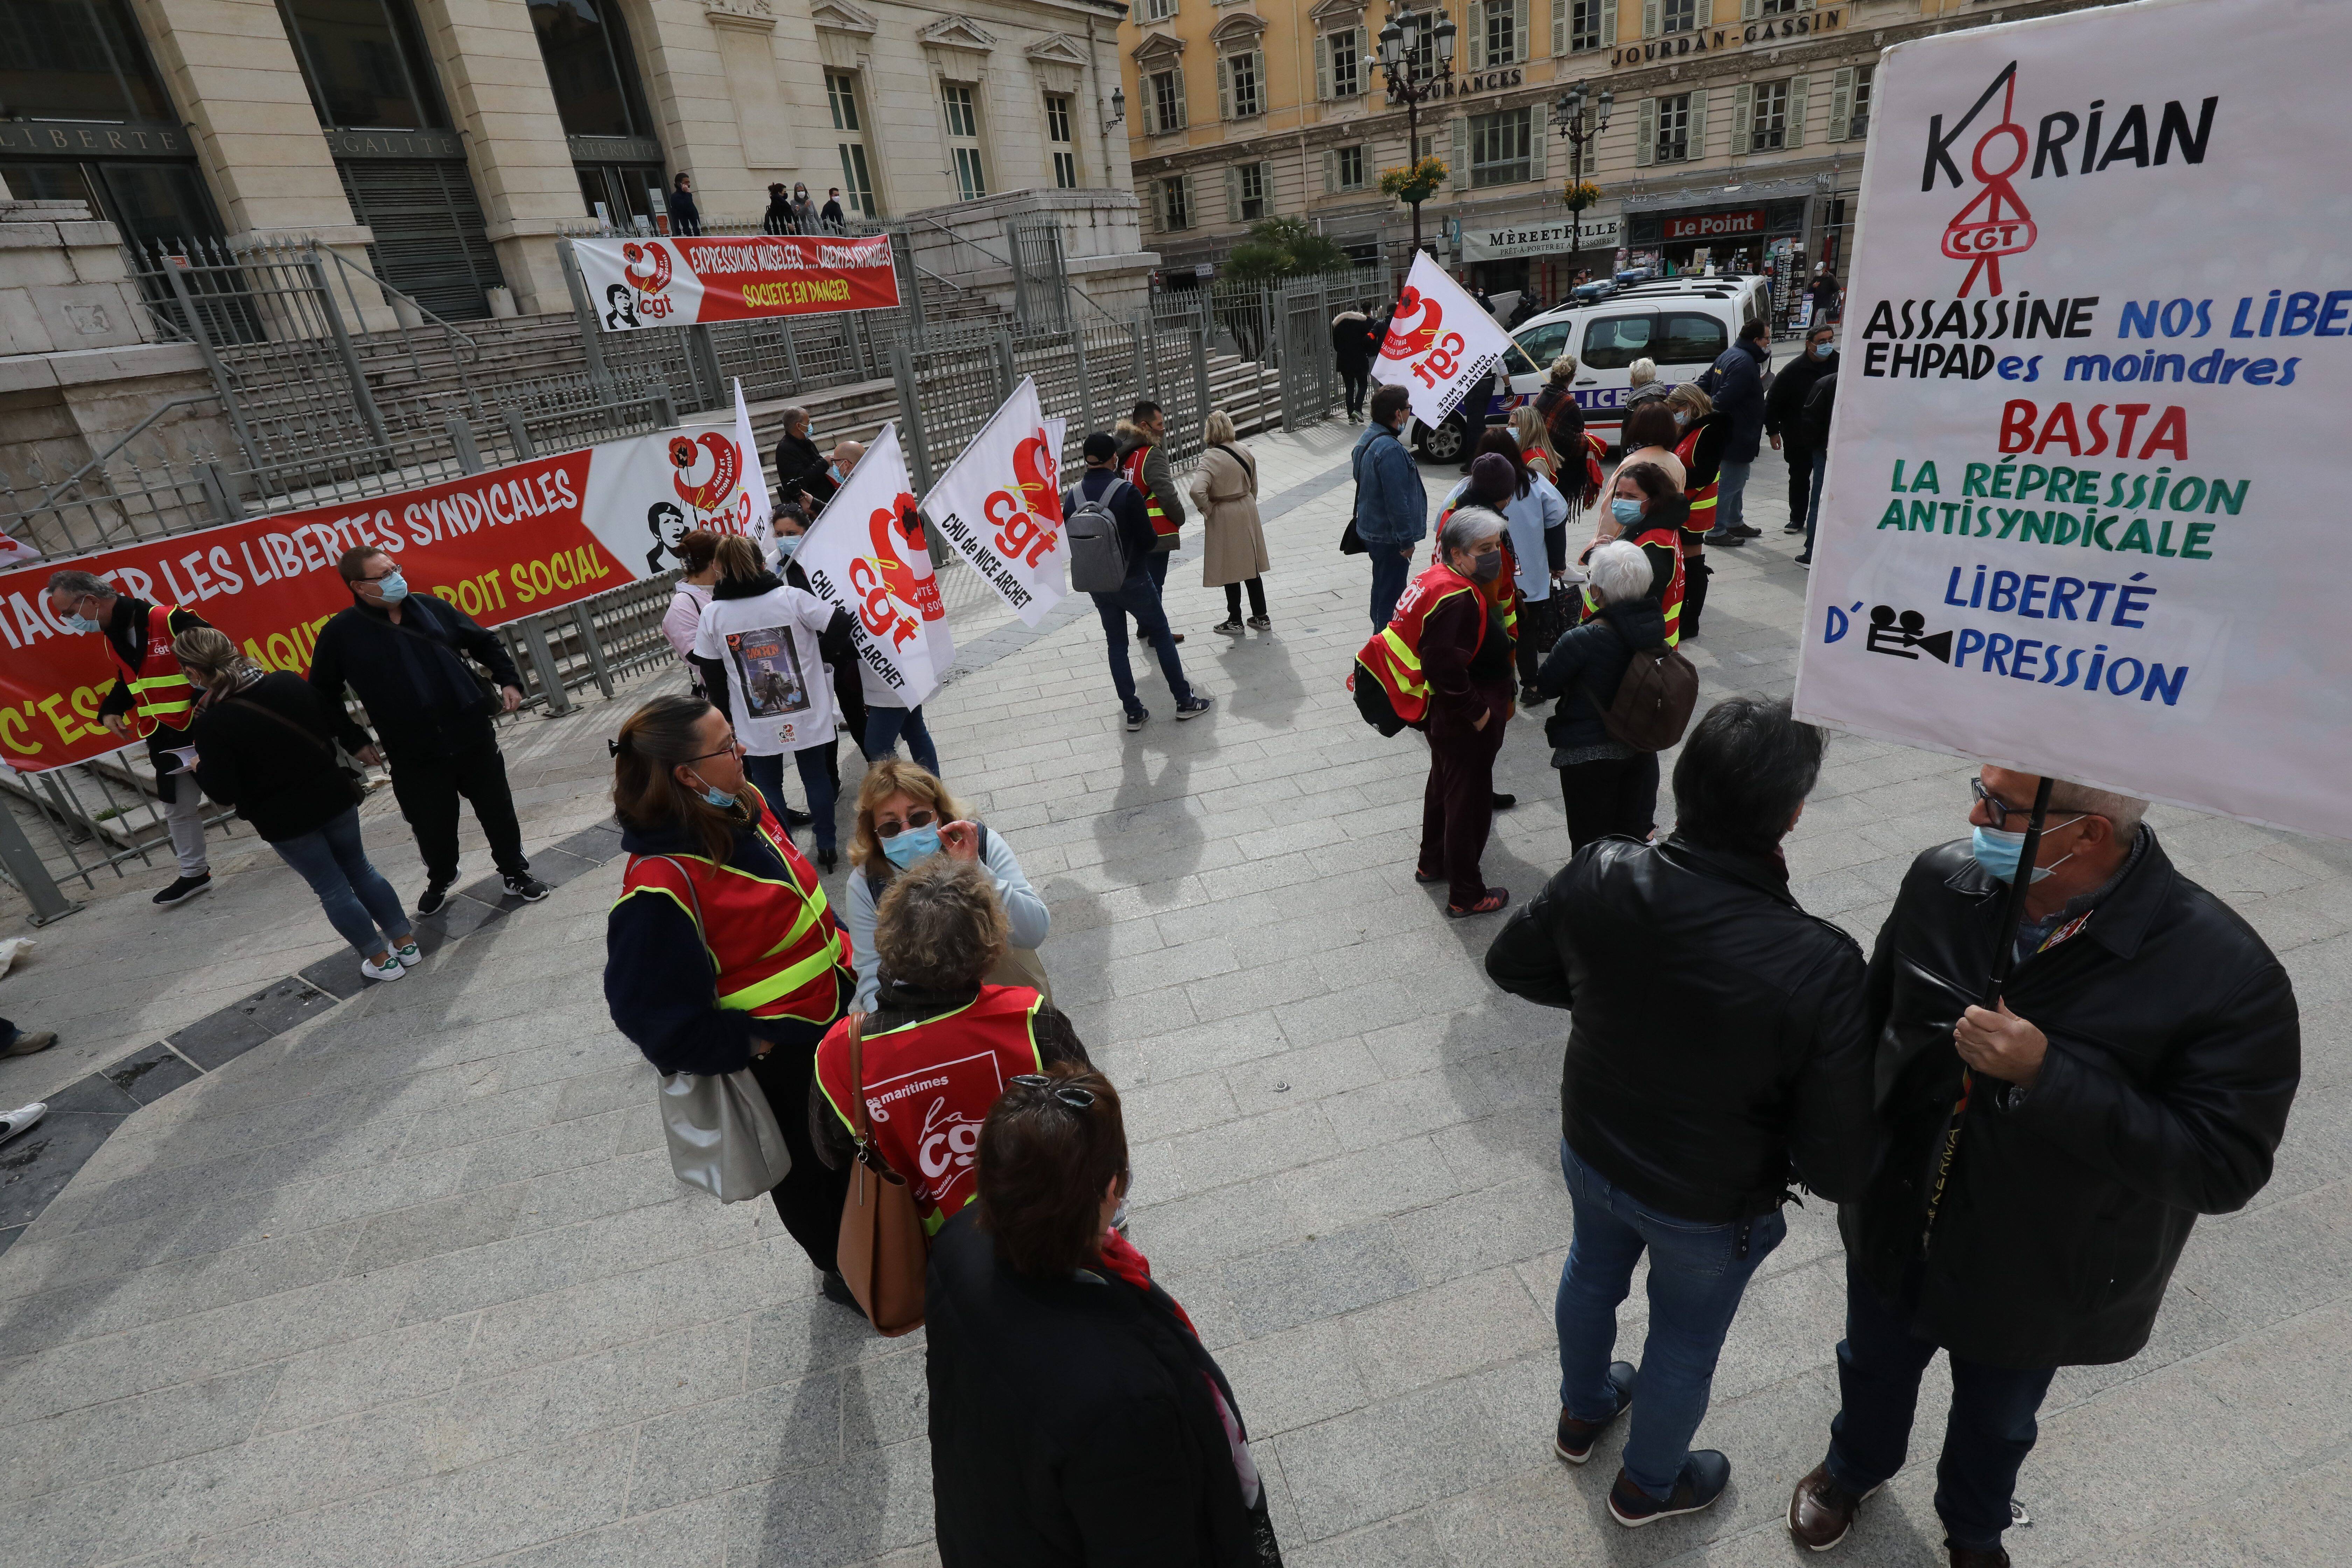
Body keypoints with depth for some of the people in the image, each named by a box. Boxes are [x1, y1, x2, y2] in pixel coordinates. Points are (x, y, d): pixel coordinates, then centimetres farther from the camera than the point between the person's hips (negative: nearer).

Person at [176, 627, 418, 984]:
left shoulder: (212, 724, -18)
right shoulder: (289, 682, -5)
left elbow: (224, 794, -14)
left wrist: (201, 769, 4)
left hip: (284, 821, -4)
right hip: (333, 796, 4)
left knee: (331, 889, 10)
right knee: (360, 870, 20)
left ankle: (380, 960, 19)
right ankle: (406, 943, 22)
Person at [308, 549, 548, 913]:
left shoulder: (430, 607, 4)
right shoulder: (341, 634, -2)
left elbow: (484, 642, 15)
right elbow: (323, 695, 8)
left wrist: (508, 681, 2)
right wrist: (354, 741, 4)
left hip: (473, 736, 2)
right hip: (415, 757, -1)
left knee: (498, 811, 9)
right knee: (433, 827, 9)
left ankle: (515, 872, 29)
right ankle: (440, 880, 38)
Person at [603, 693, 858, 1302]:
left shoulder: (744, 806, -7)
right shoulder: (659, 887, -31)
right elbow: (654, 1012, -22)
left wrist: (844, 959, 11)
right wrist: (751, 1045, -18)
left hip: (835, 1009, 7)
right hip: (779, 1058, -7)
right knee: (813, 1172, 18)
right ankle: (844, 1272, 45)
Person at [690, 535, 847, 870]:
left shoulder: (712, 615, -5)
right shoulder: (793, 597, -10)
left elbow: (712, 676, 0)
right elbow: (841, 627, -11)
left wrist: (726, 718, 12)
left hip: (755, 722, 0)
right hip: (806, 713, 0)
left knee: (766, 785, 15)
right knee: (816, 776, 15)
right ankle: (827, 847, 24)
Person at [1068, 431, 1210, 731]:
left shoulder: (1072, 497, -4)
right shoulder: (1127, 493, -18)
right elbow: (1148, 540, -15)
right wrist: (1135, 551, 6)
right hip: (1133, 580, -4)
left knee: (1116, 643, 14)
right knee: (1161, 634, 11)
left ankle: (1133, 712, 17)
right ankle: (1184, 700, 18)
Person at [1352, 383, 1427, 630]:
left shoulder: (1367, 437, 6)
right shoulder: (1390, 450, -27)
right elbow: (1397, 501, -26)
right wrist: (1407, 540, -18)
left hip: (1371, 531, 10)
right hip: (1390, 537, -10)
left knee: (1382, 587, 23)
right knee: (1391, 593, 0)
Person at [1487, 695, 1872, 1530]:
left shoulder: (1599, 875, -27)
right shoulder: (1818, 968, -36)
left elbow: (1512, 964, -7)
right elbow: (1837, 1169, -26)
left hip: (1592, 1152, 3)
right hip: (1709, 1208, -3)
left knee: (1592, 1273, 33)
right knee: (1684, 1343, 27)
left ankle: (1581, 1414, 63)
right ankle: (1647, 1487, 57)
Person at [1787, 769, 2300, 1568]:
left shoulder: (2226, 973, -30)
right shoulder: (1943, 881, -19)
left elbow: (2225, 1165, -28)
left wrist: (2045, 1075, -39)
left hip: (2035, 1283, -2)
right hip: (1894, 1228, 2)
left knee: (1996, 1421, 29)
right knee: (1874, 1370, 30)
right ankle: (1855, 1466, 62)